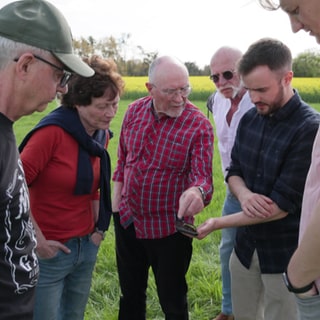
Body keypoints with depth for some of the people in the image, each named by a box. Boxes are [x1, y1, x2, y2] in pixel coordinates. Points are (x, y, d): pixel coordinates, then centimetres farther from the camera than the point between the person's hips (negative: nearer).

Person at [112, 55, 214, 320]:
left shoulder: (199, 125, -17)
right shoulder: (134, 111, -1)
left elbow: (203, 176, -23)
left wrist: (197, 191, -46)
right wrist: (116, 201, 11)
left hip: (169, 229, -4)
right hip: (127, 219, 5)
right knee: (130, 293, 24)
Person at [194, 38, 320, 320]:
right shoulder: (249, 119, 0)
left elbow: (282, 206, -25)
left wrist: (218, 223, -18)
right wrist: (244, 194, -18)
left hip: (286, 253, -6)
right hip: (246, 244, 6)